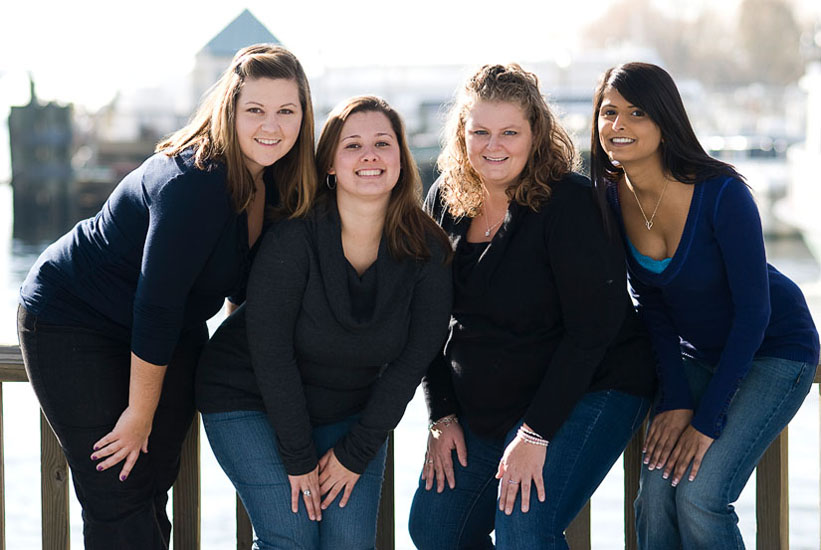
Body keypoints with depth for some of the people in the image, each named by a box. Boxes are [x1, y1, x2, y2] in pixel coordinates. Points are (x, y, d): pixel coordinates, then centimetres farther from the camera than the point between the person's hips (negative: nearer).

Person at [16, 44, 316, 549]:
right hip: (72, 324, -8)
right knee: (119, 499, -10)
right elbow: (156, 307, -28)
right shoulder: (193, 185, -31)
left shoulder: (275, 181, -5)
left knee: (155, 486, 10)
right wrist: (139, 415, -21)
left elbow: (245, 284, 11)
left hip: (173, 332, 8)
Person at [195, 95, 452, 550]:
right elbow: (270, 350, -20)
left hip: (351, 411, 3)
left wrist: (356, 453, -10)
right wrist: (298, 458, -17)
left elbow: (411, 362, -8)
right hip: (250, 400, -3)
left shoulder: (427, 252, -12)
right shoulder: (295, 237, -23)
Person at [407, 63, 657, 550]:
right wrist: (442, 415, 1)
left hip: (588, 391, -7)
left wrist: (536, 433, -23)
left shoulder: (570, 203, -19)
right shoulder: (445, 202, 0)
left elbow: (591, 328, -21)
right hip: (481, 407, 7)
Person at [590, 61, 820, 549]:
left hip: (773, 349, -5)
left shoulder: (721, 194, -27)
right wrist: (674, 400, -11)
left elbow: (753, 311, -22)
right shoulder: (611, 196, -11)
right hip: (695, 352, 5)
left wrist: (708, 420, -20)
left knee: (699, 495, -19)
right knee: (655, 500, -8)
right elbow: (653, 305, -2)